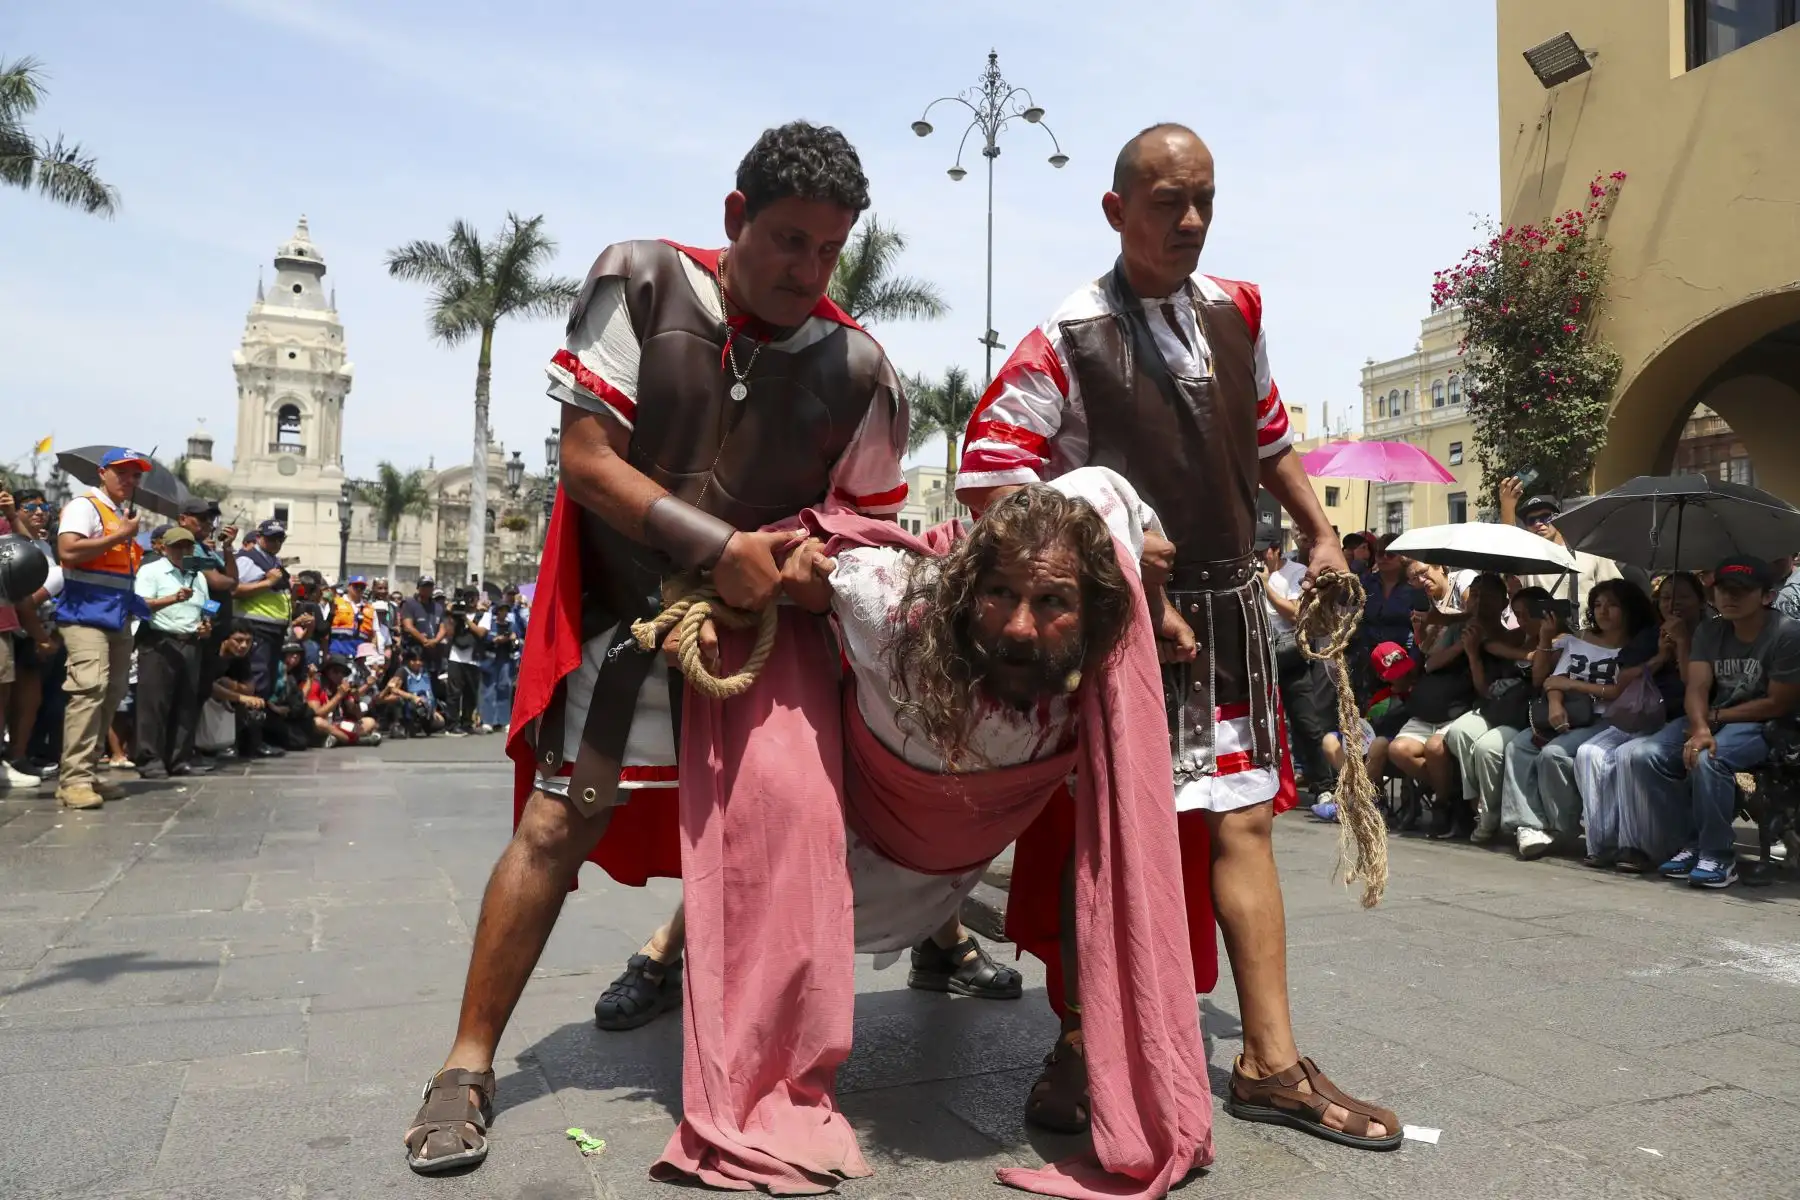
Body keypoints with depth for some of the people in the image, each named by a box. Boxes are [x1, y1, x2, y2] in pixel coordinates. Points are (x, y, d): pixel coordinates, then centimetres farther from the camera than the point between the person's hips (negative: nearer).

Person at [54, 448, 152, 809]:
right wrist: (120, 535, -16)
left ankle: (87, 772, 16)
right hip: (86, 614, -9)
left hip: (118, 617, 9)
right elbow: (68, 551, -21)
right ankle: (74, 778, -20)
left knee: (111, 694, 9)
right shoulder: (84, 506, -6)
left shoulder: (126, 515, 20)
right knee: (89, 689, -19)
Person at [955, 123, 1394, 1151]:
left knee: (1244, 818, 6)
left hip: (1228, 603, 6)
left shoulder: (1236, 313, 8)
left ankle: (1273, 1060, 15)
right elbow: (989, 477, -15)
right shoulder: (1068, 341, -12)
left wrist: (1321, 536, 19)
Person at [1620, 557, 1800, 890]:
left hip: (1763, 725, -6)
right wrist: (1700, 728, -27)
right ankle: (1695, 840, -2)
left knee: (1708, 759, -37)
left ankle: (1719, 856, -19)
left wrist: (1715, 717, -10)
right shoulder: (1709, 631, 3)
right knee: (1640, 755, -16)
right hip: (1711, 719, 6)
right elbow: (1696, 688, -7)